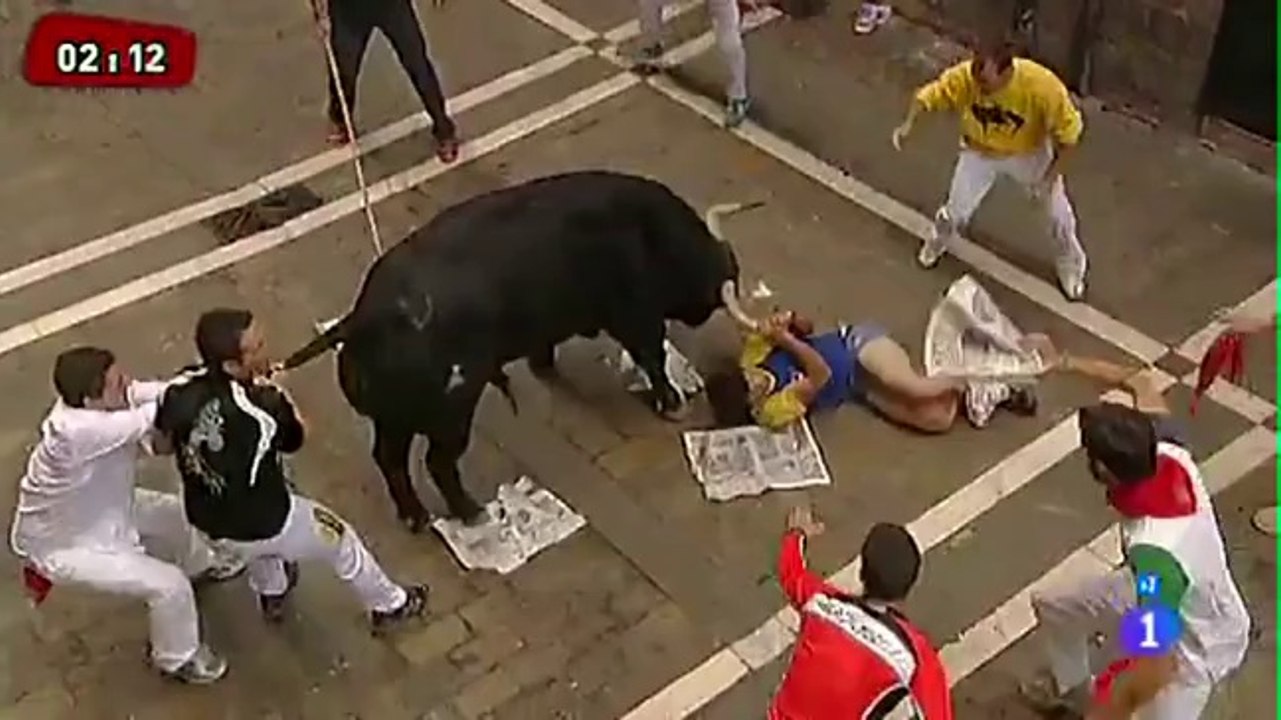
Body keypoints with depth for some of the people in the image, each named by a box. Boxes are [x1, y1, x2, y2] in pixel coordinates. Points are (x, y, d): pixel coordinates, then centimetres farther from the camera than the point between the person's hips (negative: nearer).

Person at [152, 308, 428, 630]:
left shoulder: (180, 394, -21)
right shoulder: (261, 409, -36)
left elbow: (164, 439, 0)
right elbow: (293, 439, -12)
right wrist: (265, 387, -11)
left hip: (208, 519, 5)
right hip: (266, 523, -5)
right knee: (341, 541, 23)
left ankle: (271, 596, 68)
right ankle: (389, 605, 47)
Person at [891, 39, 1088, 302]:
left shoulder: (1042, 86, -38)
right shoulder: (965, 76, -34)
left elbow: (1069, 129, -24)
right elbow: (930, 94, -18)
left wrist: (1053, 173, -20)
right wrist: (909, 123, -36)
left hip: (1029, 154, -1)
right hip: (980, 153, 1)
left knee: (1059, 213, 12)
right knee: (956, 211, 9)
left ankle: (1070, 265, 42)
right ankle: (936, 243, 47)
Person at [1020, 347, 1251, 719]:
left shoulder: (1156, 554, -48)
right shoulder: (1166, 451, -29)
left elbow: (1157, 669, -44)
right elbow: (1142, 383, -7)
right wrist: (1075, 364, 5)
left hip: (1194, 645, -8)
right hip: (1157, 600, 8)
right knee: (1052, 607, 22)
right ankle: (1072, 689, 53)